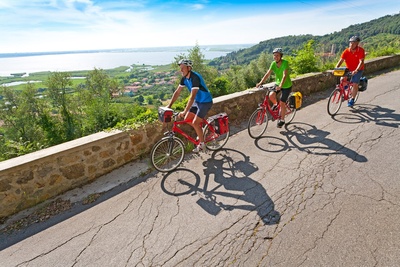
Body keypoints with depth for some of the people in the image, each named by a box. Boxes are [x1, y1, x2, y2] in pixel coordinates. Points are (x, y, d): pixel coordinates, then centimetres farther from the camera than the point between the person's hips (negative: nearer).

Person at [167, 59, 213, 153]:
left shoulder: (195, 78, -29)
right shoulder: (184, 78, -2)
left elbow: (192, 96, -36)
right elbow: (177, 92, 1)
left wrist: (184, 111, -40)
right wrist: (169, 106, -4)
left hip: (205, 102, -8)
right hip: (197, 101, 8)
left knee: (195, 123, -13)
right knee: (187, 119, 4)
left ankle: (202, 144, 5)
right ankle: (200, 132, 26)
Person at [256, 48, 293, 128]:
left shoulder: (285, 63, -25)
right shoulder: (273, 63, -10)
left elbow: (285, 76, -36)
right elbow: (267, 74, -15)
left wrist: (280, 86, -50)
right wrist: (260, 83, -28)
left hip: (286, 86, -4)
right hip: (277, 83, 5)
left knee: (282, 103, -5)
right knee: (271, 95, -23)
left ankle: (282, 120, 16)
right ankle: (275, 104, 13)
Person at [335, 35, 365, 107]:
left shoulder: (361, 50, -19)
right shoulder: (346, 51, -12)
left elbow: (361, 62, -28)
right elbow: (341, 60, -19)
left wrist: (356, 70, -43)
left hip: (358, 70, -3)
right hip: (349, 69, 3)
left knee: (355, 84, -11)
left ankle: (352, 100, 2)